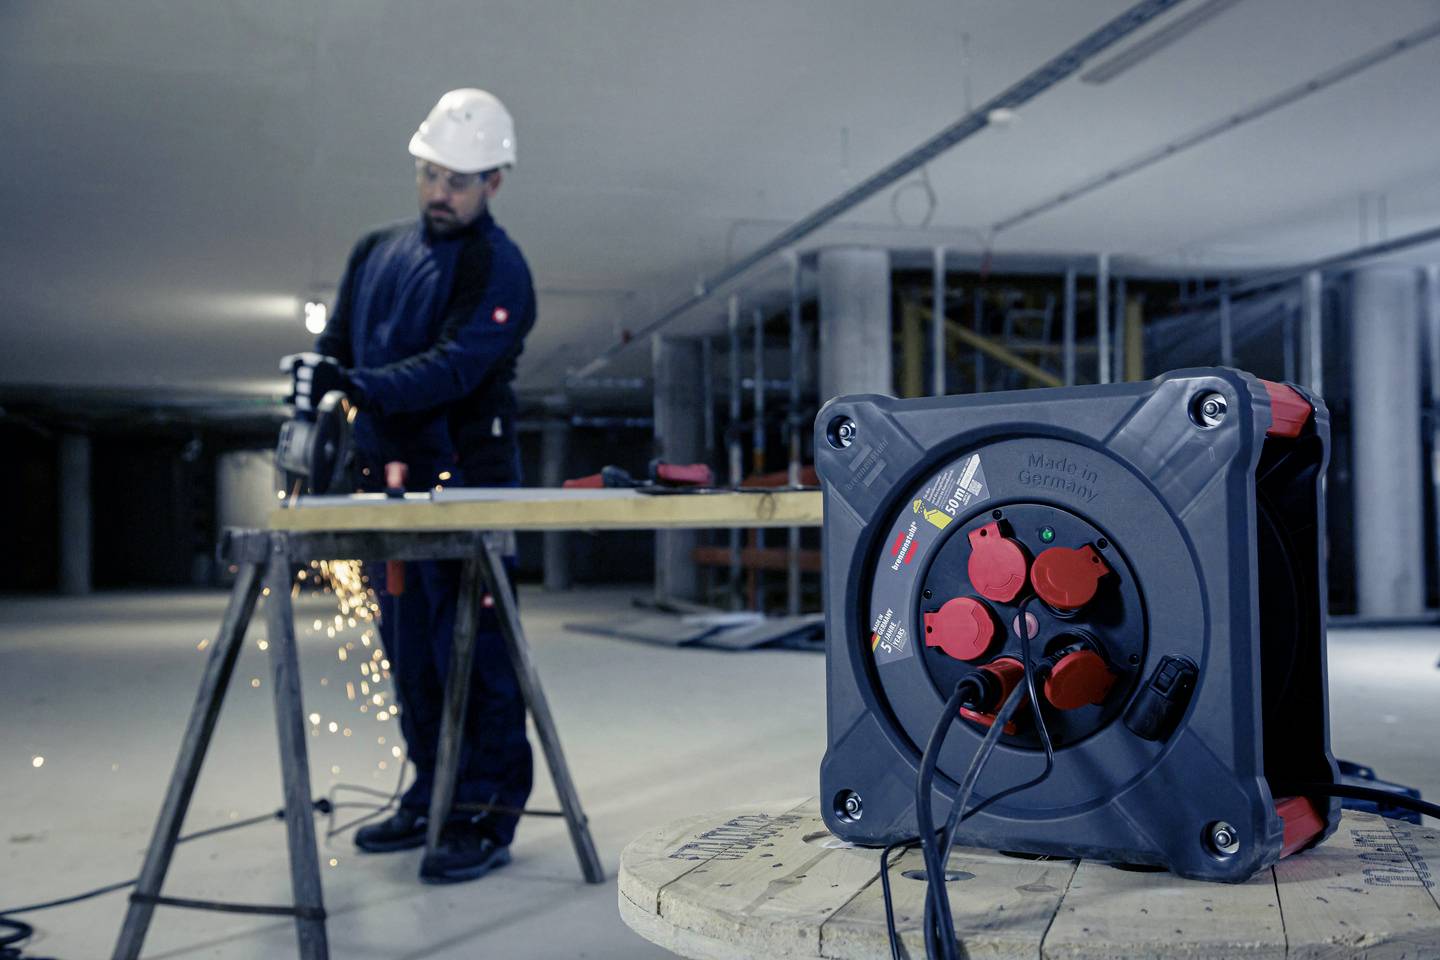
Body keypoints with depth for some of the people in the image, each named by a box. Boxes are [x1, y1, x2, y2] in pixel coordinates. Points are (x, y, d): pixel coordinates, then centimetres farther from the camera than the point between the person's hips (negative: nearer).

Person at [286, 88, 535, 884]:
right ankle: (431, 798, 25)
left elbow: (456, 365, -21)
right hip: (389, 483, 7)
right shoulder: (377, 252, 15)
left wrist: (359, 386, -34)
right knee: (409, 655, 13)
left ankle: (486, 817, 4)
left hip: (466, 488, -7)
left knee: (471, 653, -5)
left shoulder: (499, 268, -7)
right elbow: (337, 346, 17)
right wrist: (316, 384, -2)